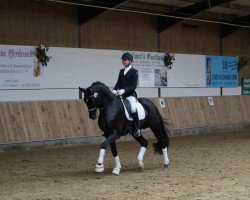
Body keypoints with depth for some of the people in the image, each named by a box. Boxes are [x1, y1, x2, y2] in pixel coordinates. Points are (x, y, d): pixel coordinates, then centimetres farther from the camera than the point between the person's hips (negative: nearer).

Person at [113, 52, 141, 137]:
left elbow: (134, 85, -9)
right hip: (121, 95, 7)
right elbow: (118, 83, 13)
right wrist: (114, 90, -8)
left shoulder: (134, 71, -2)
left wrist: (124, 90, -23)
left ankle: (138, 129, -16)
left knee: (133, 109, -33)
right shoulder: (121, 71, 16)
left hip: (130, 95, -7)